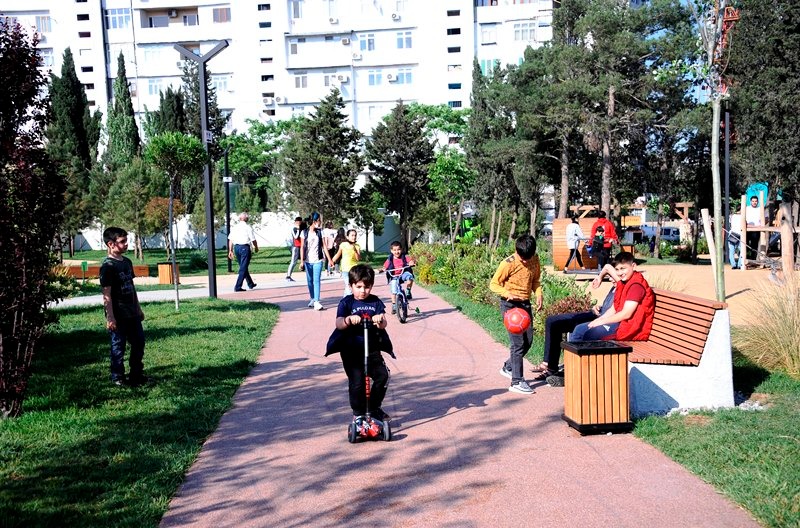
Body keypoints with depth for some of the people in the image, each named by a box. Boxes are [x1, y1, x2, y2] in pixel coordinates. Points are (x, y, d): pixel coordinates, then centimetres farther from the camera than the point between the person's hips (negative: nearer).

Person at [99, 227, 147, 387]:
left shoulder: (127, 262, 10)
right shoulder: (107, 266, -14)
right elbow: (107, 294, -16)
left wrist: (138, 308, 19)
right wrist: (110, 317, -19)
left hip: (132, 313, 8)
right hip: (118, 315, -8)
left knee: (139, 342, 12)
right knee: (118, 346, 3)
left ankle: (136, 374, 25)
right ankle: (117, 378, 16)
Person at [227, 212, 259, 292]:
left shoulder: (234, 227, 10)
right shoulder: (248, 227, -5)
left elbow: (230, 239, 7)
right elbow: (253, 240, -7)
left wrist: (230, 250, 10)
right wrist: (256, 248, 10)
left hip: (236, 247, 6)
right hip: (245, 247, -6)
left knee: (243, 267, 18)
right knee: (243, 268, -3)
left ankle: (251, 284, 31)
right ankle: (237, 287, -8)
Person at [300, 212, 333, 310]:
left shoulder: (320, 232, 2)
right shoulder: (304, 233, 0)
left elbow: (324, 246, 3)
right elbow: (302, 247, 0)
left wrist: (330, 259, 1)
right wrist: (302, 261, -5)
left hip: (318, 260, -1)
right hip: (308, 261, 1)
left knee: (317, 280, -10)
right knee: (310, 281, 10)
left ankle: (317, 302, -15)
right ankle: (312, 299, 25)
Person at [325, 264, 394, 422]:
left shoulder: (375, 302, 5)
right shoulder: (346, 303, -2)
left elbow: (383, 324, -6)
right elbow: (339, 324, -16)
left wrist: (380, 321, -31)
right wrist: (349, 319, -38)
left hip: (372, 348, 3)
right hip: (351, 350, -3)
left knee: (383, 375, -8)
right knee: (357, 382, -7)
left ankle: (374, 408, 15)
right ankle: (358, 413, 14)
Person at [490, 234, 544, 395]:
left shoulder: (535, 260, 0)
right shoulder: (508, 264, -17)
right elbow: (494, 284, -11)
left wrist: (538, 294, -4)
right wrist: (507, 293, -29)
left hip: (525, 303, 7)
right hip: (510, 305, -7)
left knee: (528, 340, 11)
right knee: (518, 343, -10)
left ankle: (508, 368, 31)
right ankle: (517, 382, -4)